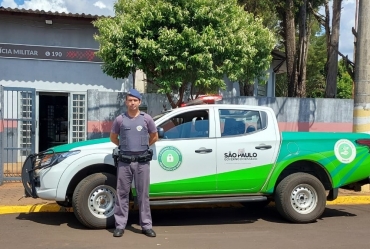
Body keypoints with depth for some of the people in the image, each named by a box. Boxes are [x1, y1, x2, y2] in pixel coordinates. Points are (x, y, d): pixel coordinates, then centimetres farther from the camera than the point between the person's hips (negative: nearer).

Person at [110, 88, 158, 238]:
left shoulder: (146, 118, 3)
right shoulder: (120, 119, 3)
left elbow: (154, 136, 14)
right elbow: (113, 137, 17)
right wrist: (124, 146, 12)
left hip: (142, 161, 0)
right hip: (124, 161, 0)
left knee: (143, 194, 5)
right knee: (122, 193, 4)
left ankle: (146, 225, 12)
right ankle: (120, 225, 12)